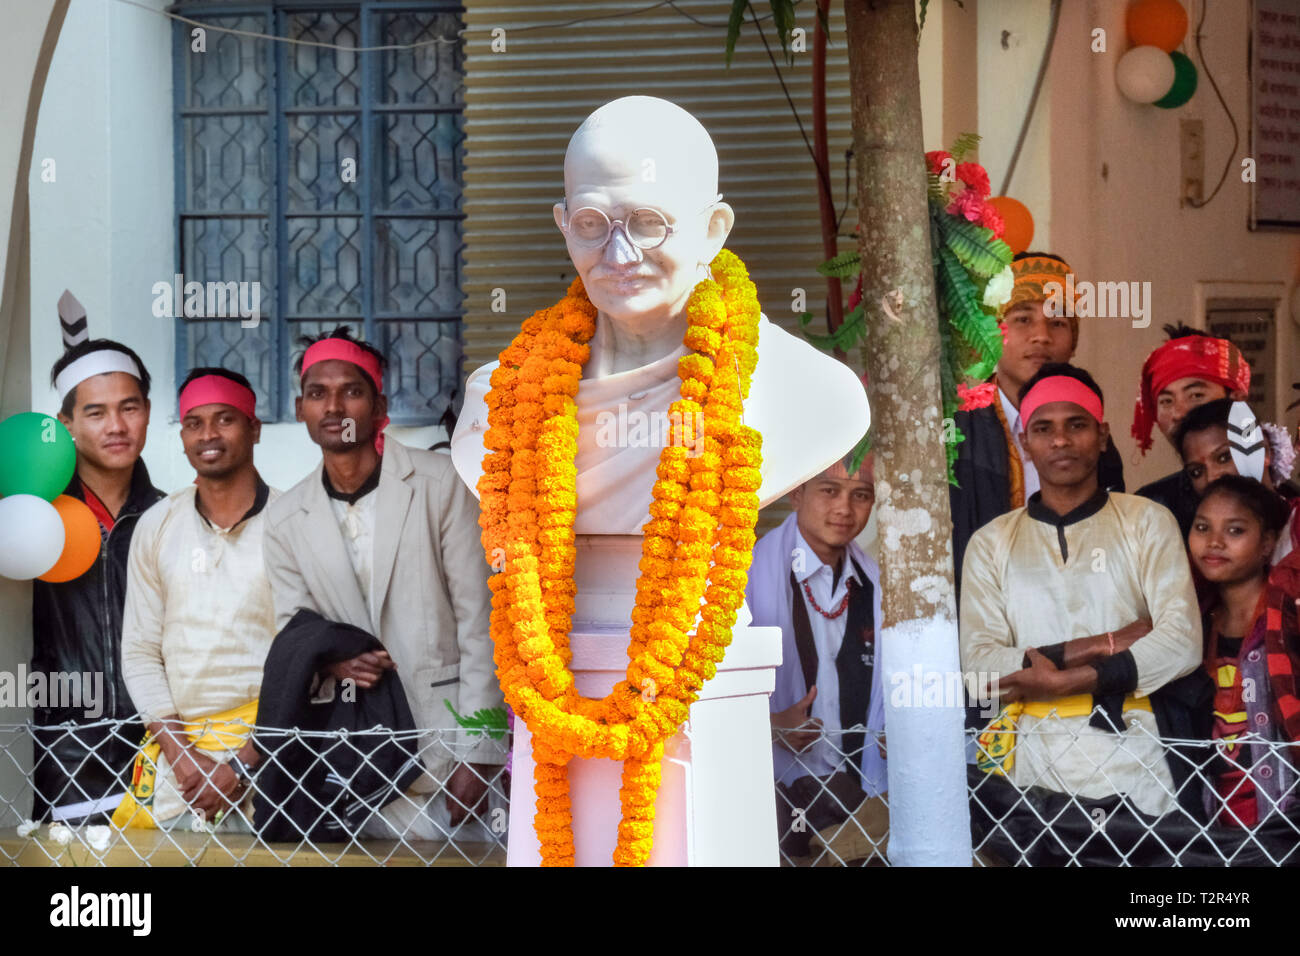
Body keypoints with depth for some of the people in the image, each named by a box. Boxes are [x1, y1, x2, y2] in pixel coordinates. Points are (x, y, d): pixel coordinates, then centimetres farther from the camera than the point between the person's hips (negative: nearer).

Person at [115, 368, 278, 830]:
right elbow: (139, 653, 7)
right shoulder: (157, 526, 8)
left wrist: (241, 765, -13)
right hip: (175, 742, 3)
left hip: (265, 746, -3)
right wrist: (181, 757, -6)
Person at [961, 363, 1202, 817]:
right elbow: (978, 666, -2)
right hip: (1033, 758, 1)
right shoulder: (992, 543, 10)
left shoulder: (1147, 522, 7)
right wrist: (1098, 646, -11)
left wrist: (1061, 681, -13)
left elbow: (1182, 644, -5)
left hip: (1129, 759, -1)